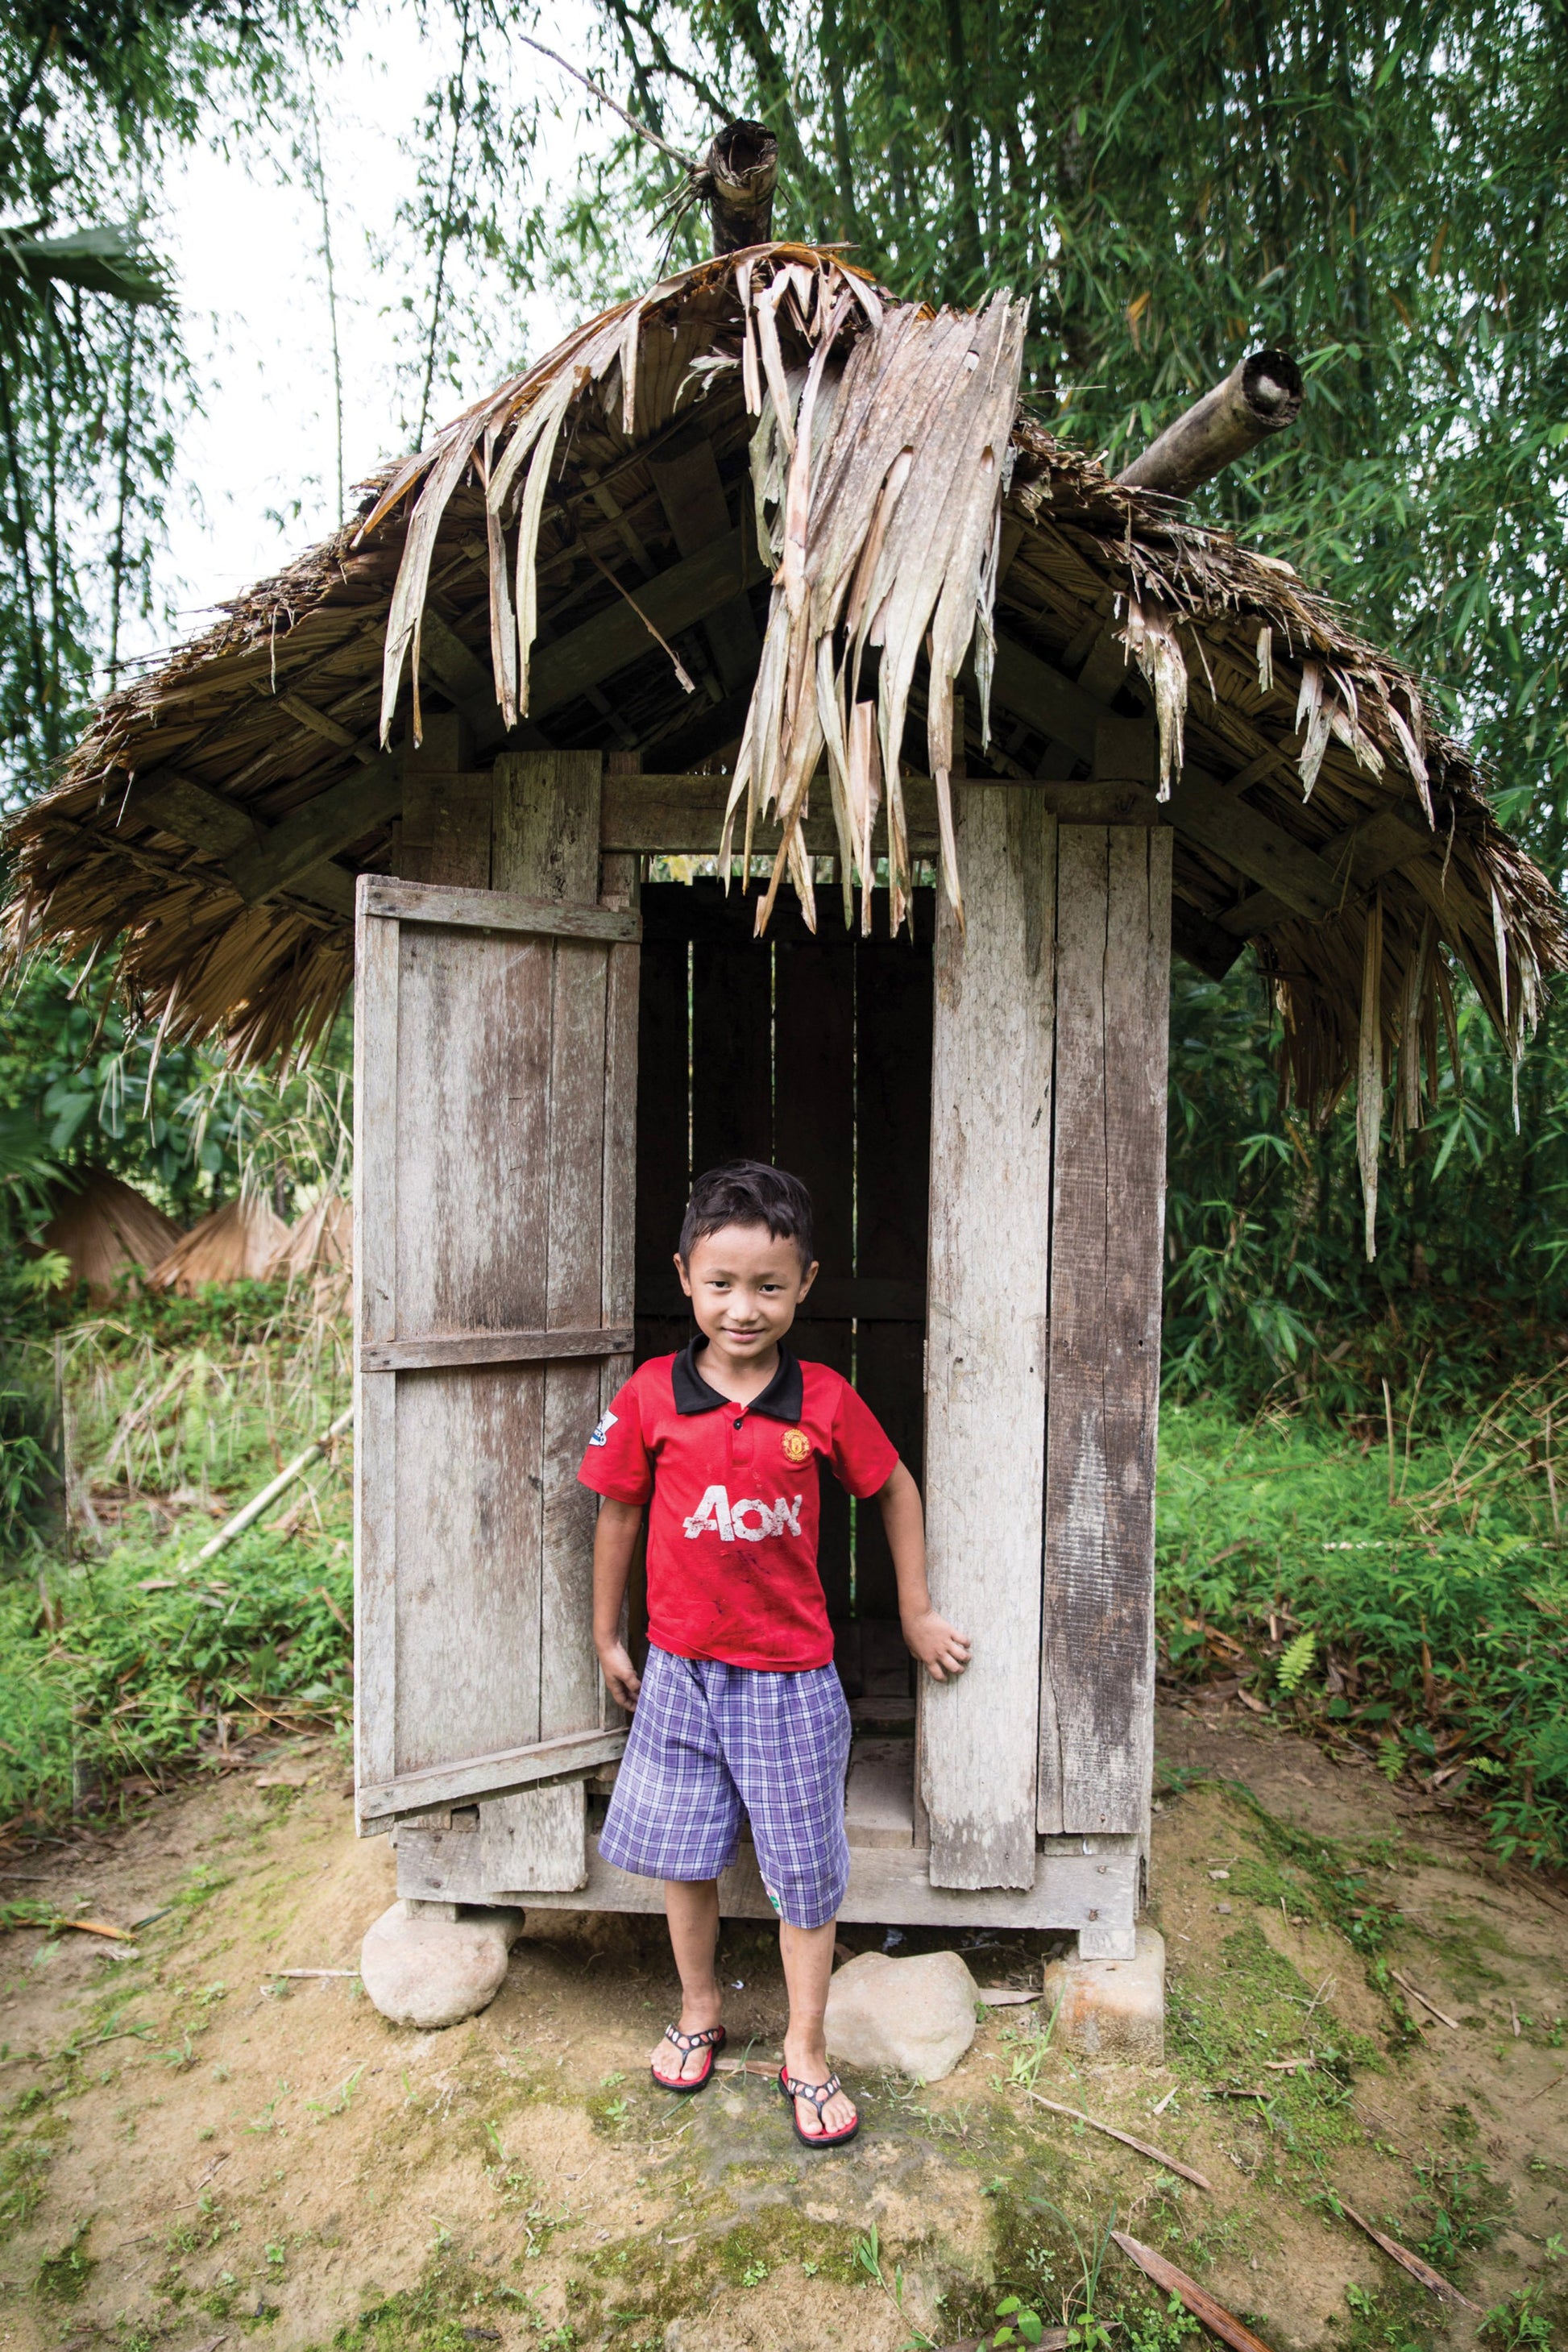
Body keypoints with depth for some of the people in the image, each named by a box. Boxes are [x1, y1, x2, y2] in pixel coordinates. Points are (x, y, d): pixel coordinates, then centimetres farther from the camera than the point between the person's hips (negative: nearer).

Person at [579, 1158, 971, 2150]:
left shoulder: (826, 1400, -11)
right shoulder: (650, 1396, -10)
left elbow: (895, 1488, 5)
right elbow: (620, 1514, 3)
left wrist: (917, 1612, 9)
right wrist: (607, 1637, 11)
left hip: (792, 1675, -1)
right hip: (680, 1669, 1)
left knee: (805, 1869, 11)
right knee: (683, 1855, 17)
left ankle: (807, 2050, 33)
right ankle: (699, 2010, 44)